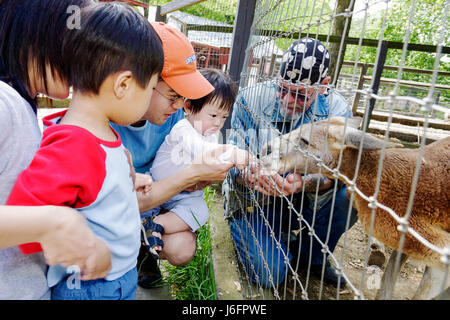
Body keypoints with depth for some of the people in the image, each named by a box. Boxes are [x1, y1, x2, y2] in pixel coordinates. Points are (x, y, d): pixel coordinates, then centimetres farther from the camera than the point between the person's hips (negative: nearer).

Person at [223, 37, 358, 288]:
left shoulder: (337, 110, -9)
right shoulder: (252, 99, -12)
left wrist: (303, 183, -40)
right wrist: (248, 176, -37)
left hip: (306, 203, 2)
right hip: (253, 201, -2)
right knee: (270, 273, -22)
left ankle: (311, 255, 3)